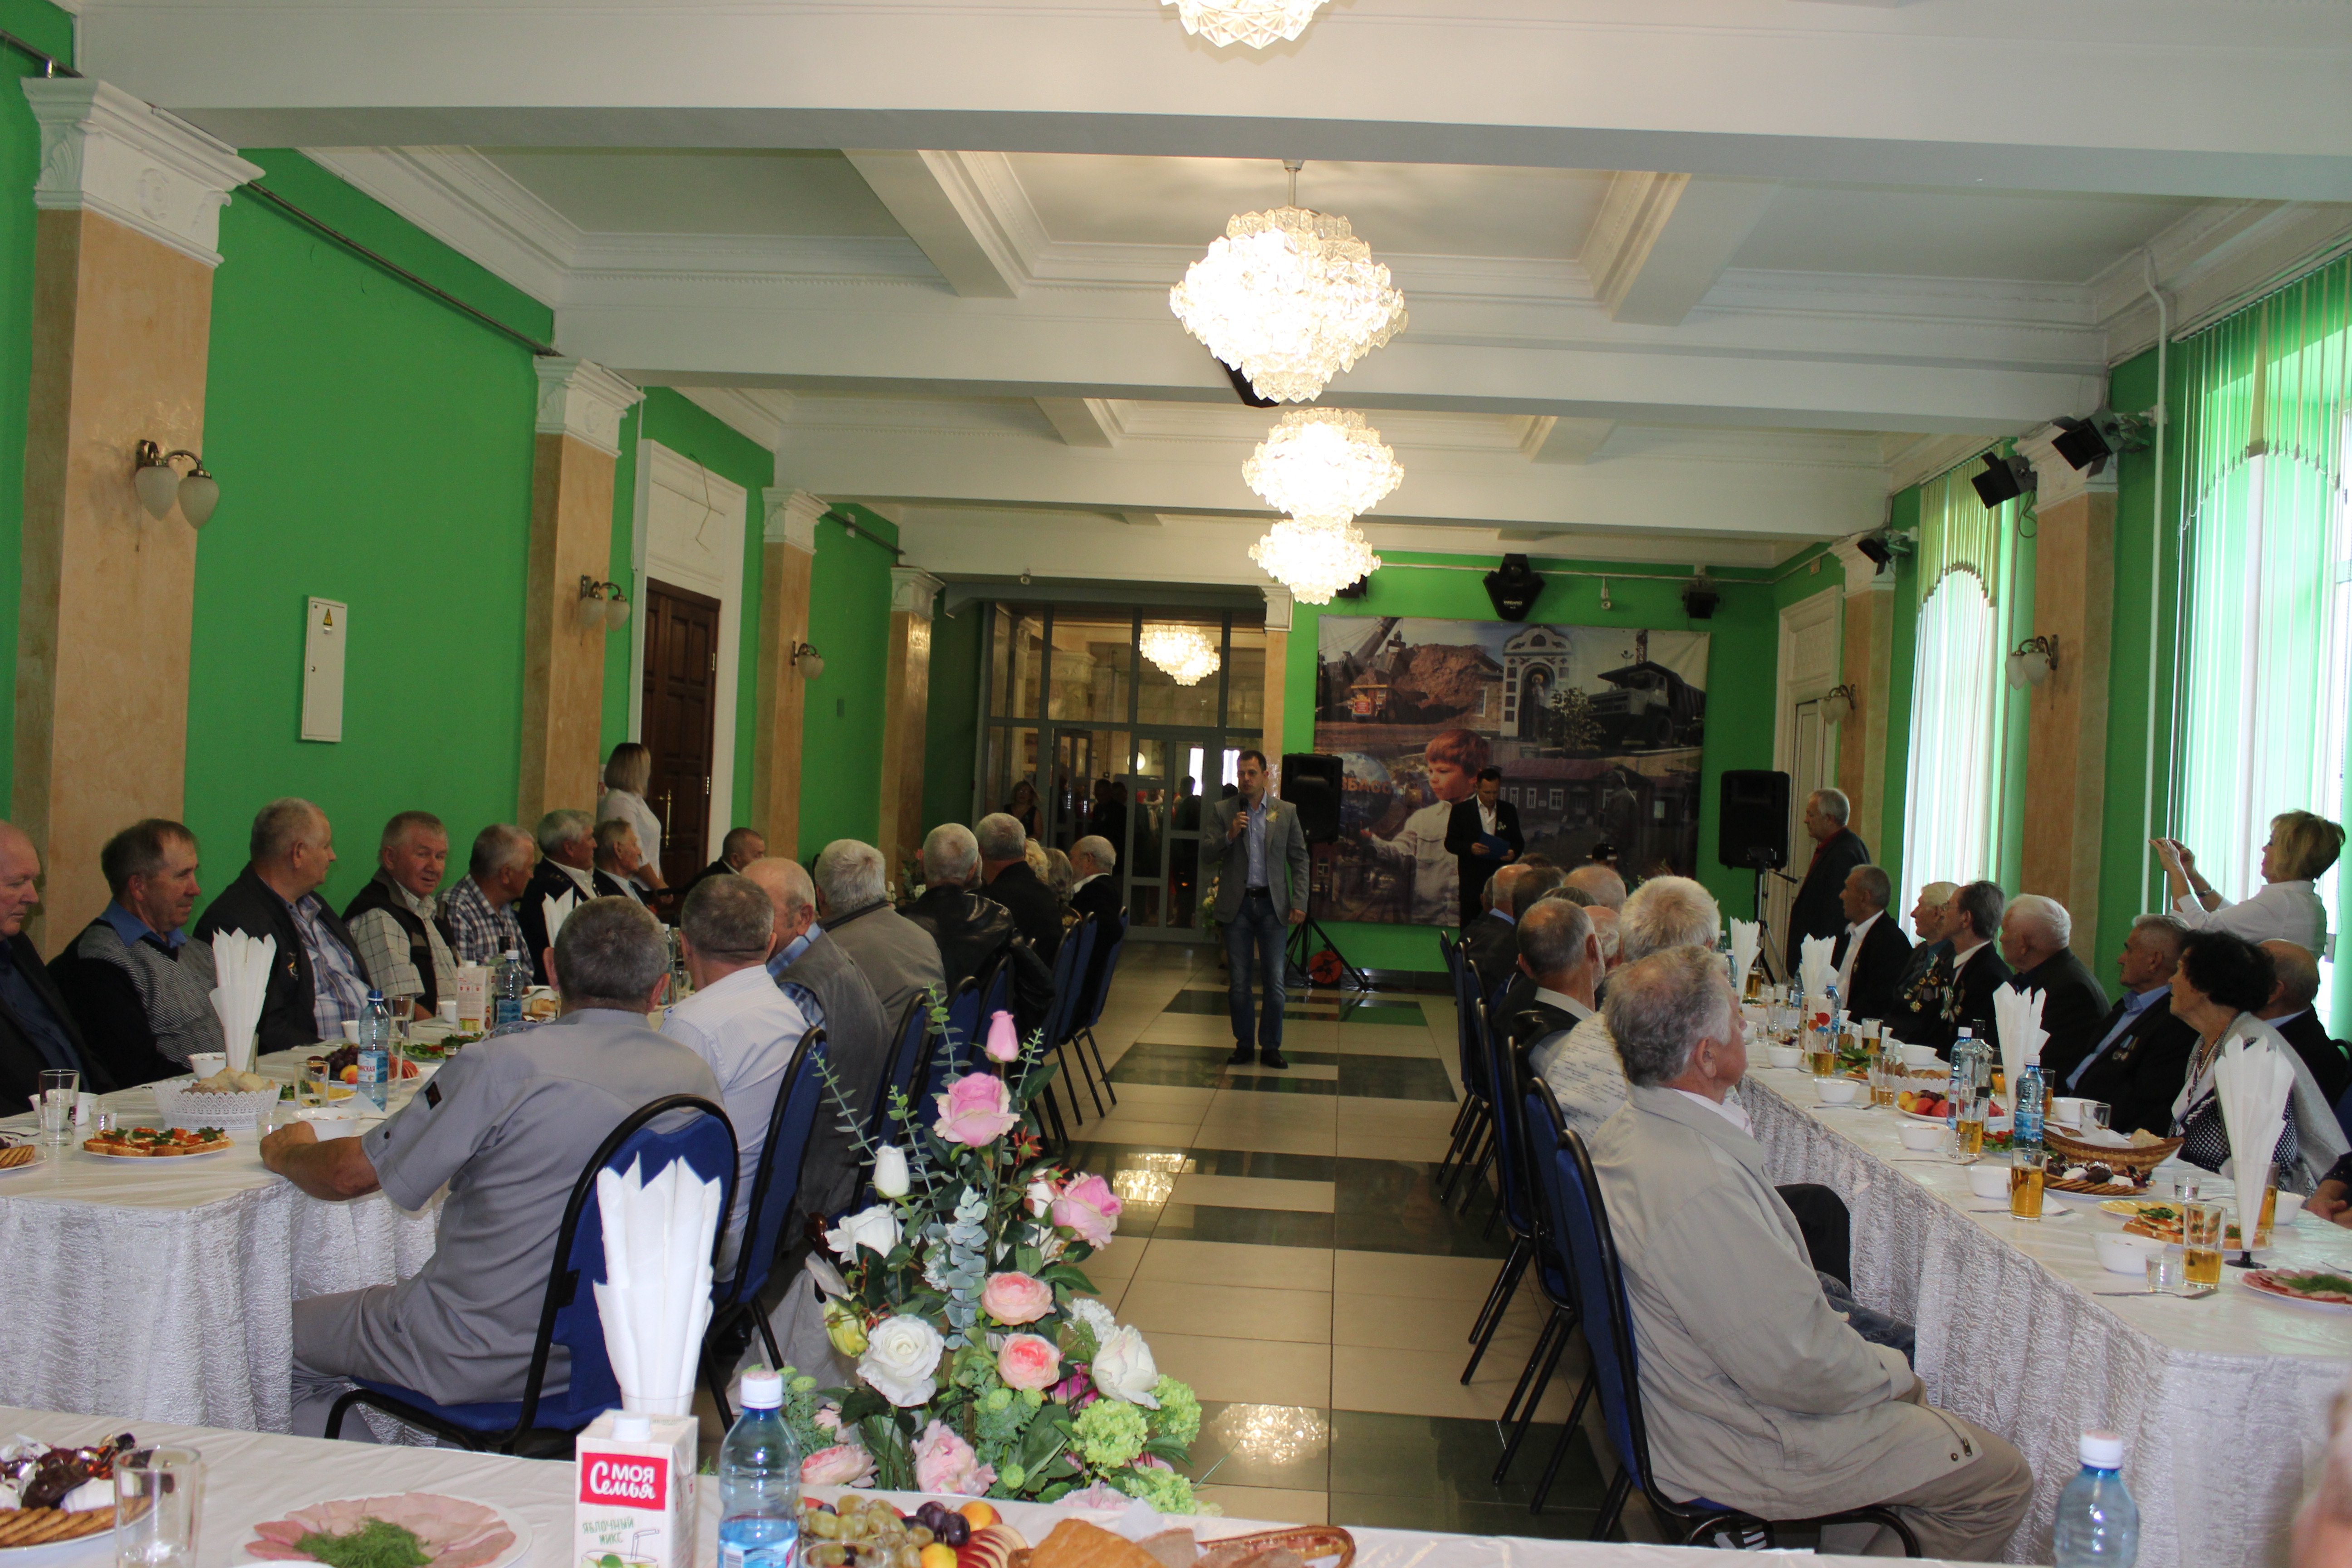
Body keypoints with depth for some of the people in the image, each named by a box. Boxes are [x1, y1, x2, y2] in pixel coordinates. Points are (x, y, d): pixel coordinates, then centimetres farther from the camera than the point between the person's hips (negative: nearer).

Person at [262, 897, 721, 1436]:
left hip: (484, 1363, -6)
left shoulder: (502, 1065, -21)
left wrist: (286, 1152, 14)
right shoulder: (696, 1078, -6)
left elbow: (351, 1174, -9)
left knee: (290, 1334, 19)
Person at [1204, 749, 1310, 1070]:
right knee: (1238, 981, 5)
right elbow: (1206, 855, 0)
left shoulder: (1286, 812, 4)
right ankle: (1243, 1044, 17)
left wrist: (1299, 902, -4)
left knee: (1275, 981, 0)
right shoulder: (1222, 811, 4)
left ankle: (1271, 1046, 11)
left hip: (1272, 903, 0)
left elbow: (1299, 859, 5)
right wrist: (1229, 836, -18)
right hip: (1237, 903, 0)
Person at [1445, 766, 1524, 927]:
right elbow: (1450, 842, 2)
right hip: (1471, 881, -1)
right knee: (1469, 926, 0)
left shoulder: (1509, 810, 10)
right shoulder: (1461, 810, 3)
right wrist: (1470, 848, -17)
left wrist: (1514, 852, -8)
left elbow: (1519, 841, 16)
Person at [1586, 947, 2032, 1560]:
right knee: (2002, 1478, 2)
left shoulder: (1625, 1132, -2)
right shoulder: (1698, 1187, -35)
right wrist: (1892, 1372, -8)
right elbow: (1797, 1366, -28)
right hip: (1747, 1450, -10)